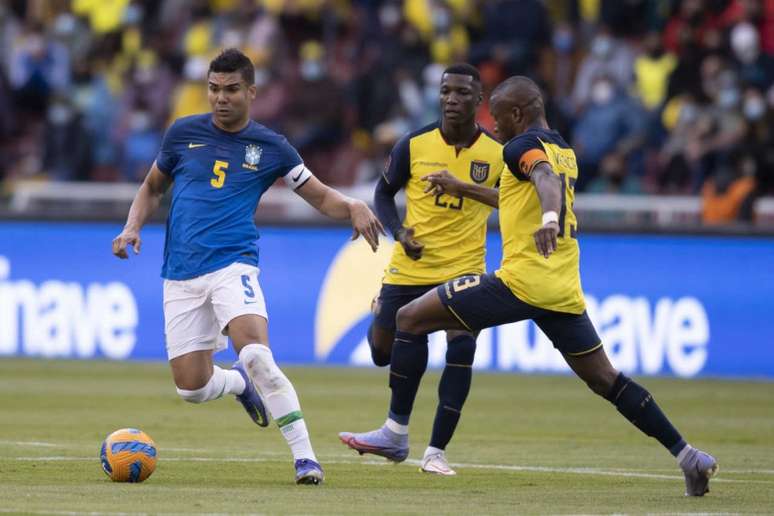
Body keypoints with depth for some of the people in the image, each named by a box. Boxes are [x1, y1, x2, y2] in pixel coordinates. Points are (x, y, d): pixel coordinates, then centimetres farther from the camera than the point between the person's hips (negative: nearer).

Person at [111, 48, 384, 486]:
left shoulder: (271, 147, 3)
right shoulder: (183, 134, 7)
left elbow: (321, 195, 8)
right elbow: (153, 189, 20)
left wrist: (353, 207, -13)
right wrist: (133, 227, 2)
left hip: (233, 266, -3)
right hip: (181, 277, 3)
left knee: (257, 356, -28)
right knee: (192, 388, -1)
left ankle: (305, 456, -22)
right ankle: (240, 382, 35)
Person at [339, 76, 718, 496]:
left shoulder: (524, 145, -5)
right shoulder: (565, 153, 21)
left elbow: (546, 178, -27)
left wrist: (548, 220, -48)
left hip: (520, 282, -8)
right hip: (564, 289, 8)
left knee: (410, 319, 1)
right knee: (604, 379, 13)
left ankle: (396, 433, -2)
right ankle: (687, 456, 6)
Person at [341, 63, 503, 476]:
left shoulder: (498, 153, -7)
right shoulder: (414, 145, -5)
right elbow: (384, 193, 8)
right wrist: (398, 232, -9)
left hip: (464, 270, -1)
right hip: (410, 268, 1)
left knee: (461, 348, -20)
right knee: (382, 351, 2)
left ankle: (436, 450, -10)